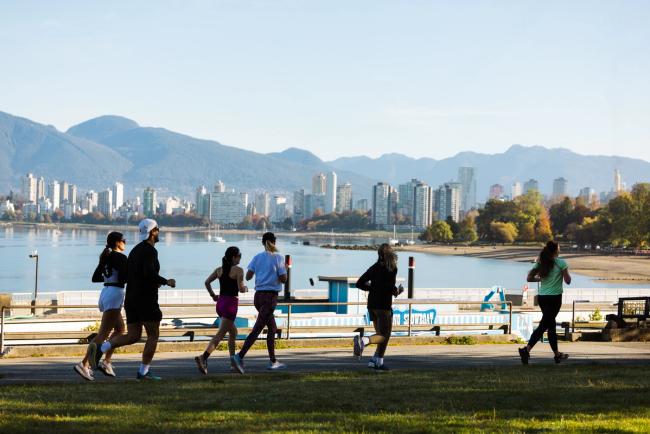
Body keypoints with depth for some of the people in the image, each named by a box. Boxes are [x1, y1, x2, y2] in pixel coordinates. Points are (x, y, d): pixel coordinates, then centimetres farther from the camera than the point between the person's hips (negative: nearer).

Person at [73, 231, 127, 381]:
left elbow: (95, 278, 17)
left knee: (120, 328, 22)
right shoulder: (121, 257, -10)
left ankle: (106, 362, 14)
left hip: (105, 293, 9)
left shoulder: (105, 257, 14)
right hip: (115, 294, -9)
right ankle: (84, 364, -21)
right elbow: (124, 279, -17)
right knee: (103, 334, -12)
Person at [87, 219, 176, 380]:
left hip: (131, 299, 8)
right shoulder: (150, 250, -10)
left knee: (132, 336, 8)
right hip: (146, 299, -8)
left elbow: (126, 276, 21)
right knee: (153, 335, 2)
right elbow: (149, 272, -25)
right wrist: (166, 281, -11)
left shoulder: (134, 251, 18)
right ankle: (143, 371, 1)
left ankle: (100, 348, -12)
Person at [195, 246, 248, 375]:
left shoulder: (219, 270, 9)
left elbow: (207, 282, 5)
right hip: (231, 303, -8)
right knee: (220, 334, -12)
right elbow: (241, 289, -15)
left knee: (233, 332, 23)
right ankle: (203, 357, -28)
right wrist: (246, 288, 7)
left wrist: (213, 295, 14)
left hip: (220, 303, 8)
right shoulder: (238, 270, -9)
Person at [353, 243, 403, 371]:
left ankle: (377, 361, 9)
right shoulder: (391, 268, -9)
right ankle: (363, 340, -28)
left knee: (381, 333, 18)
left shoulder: (374, 268, 9)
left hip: (371, 305, 7)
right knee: (384, 335, -2)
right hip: (383, 305, -7)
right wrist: (397, 291, -1)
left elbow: (359, 284, 8)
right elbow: (389, 286, -21)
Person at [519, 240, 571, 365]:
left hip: (542, 297, 6)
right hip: (554, 298, -6)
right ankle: (526, 349, -23)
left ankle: (557, 354, 24)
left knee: (551, 325, 16)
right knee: (543, 325, -9)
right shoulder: (561, 263, -8)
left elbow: (529, 278, 3)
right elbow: (568, 281, -5)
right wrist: (565, 272, 13)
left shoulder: (540, 263, 6)